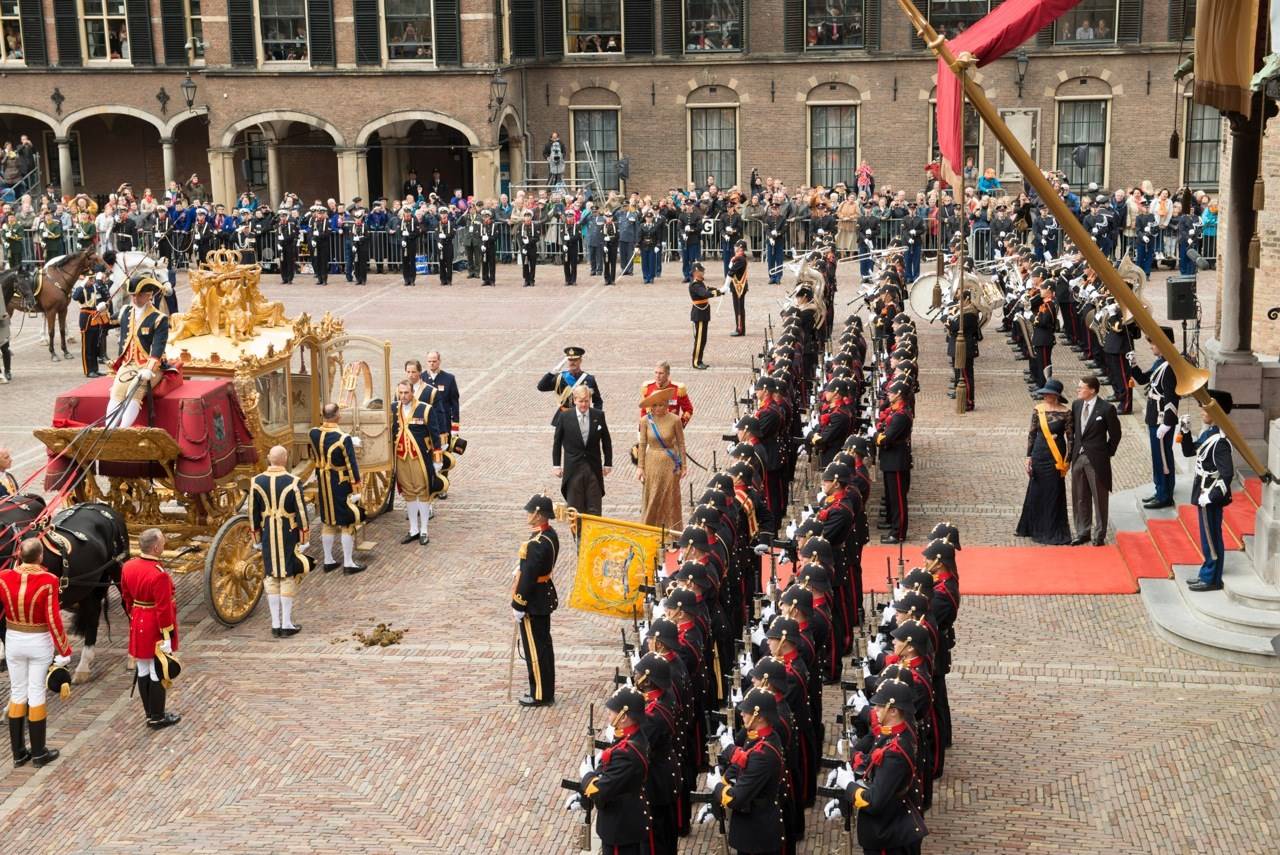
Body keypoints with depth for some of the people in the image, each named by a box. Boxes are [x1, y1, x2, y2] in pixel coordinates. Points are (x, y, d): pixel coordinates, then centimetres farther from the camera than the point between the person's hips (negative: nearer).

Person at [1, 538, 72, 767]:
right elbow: (53, 619, -17)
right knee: (36, 695, 6)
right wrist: (64, 650, -9)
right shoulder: (48, 581, -18)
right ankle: (39, 753, 16)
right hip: (39, 643, -3)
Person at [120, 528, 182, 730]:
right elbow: (163, 608, -23)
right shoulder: (159, 574, -25)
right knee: (158, 672, 3)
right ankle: (157, 718, 12)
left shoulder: (128, 566, -1)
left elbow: (126, 597, 11)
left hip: (138, 626, 8)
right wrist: (167, 636, -16)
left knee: (143, 670, 15)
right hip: (156, 628, -8)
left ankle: (150, 713, 28)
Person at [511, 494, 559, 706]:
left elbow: (528, 577, -24)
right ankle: (546, 691, 27)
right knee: (544, 644, 17)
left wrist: (518, 606, -17)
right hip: (545, 598, 10)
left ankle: (540, 695, 11)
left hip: (533, 602, -10)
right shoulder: (551, 535, 3)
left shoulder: (536, 544, -27)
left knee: (534, 648, 2)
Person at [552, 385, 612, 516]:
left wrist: (608, 464, 8)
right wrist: (556, 465, 3)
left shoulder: (599, 416, 2)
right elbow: (557, 442, 5)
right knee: (575, 509, 4)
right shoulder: (564, 417, -2)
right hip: (573, 469, -1)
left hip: (594, 469, 1)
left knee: (594, 509, 3)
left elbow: (606, 441, 10)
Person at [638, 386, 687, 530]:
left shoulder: (674, 420, -10)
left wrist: (683, 466, 1)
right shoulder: (646, 420, -6)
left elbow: (681, 444, -1)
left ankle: (672, 532, 18)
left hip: (670, 464, -1)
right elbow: (643, 444, 1)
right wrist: (640, 466, 1)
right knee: (652, 499, 7)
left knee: (670, 499, 6)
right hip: (652, 463, 1)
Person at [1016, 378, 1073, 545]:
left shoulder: (1065, 412, -9)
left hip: (1056, 458, -4)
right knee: (1035, 492, 11)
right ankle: (1033, 527, 26)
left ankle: (1053, 532, 15)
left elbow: (1070, 437, -6)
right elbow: (1031, 434, 5)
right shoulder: (1038, 409, 1)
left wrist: (1067, 461, -9)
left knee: (1054, 494, 3)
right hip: (1039, 456, 4)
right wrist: (1029, 457, 3)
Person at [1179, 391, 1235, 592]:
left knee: (1211, 538, 2)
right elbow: (1189, 451, 17)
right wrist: (1185, 431, 2)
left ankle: (1212, 579, 13)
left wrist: (1210, 496, -22)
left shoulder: (1220, 441, -23)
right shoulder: (1207, 433, 5)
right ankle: (1207, 574, 30)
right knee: (1207, 537, 18)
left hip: (1211, 497, -9)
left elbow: (1227, 474, -25)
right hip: (1204, 494, 9)